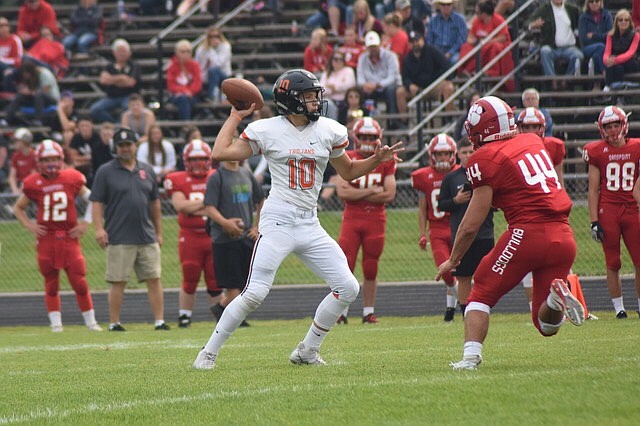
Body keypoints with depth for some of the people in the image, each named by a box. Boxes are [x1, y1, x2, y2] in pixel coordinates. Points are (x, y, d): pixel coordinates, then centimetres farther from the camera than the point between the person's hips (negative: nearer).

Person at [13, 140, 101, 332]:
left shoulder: (72, 179, 1)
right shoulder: (34, 184, 1)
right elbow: (18, 208, 16)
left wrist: (86, 223, 4)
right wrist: (29, 225, 2)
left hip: (69, 238, 0)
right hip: (46, 240, 0)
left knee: (80, 283, -1)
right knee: (51, 284, 5)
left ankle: (91, 322, 9)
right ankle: (56, 323, 12)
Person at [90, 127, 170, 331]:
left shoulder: (147, 170, 13)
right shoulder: (106, 171, 1)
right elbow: (97, 203, -3)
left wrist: (159, 232, 17)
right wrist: (99, 228, -14)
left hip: (147, 238, 4)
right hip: (119, 239, -4)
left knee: (154, 280, 1)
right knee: (118, 282, -1)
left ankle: (160, 321, 4)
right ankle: (114, 323, 6)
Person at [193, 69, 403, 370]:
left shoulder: (328, 131, 7)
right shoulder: (267, 130, -4)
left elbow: (348, 172, 21)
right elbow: (219, 153, -6)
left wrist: (376, 160, 5)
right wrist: (235, 117, 2)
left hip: (310, 226, 5)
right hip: (278, 222, -5)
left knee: (347, 288, -1)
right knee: (255, 293, -14)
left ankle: (307, 351, 13)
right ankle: (209, 352, -1)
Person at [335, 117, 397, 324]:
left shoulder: (385, 162, 4)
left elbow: (389, 195, -6)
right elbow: (342, 192, -11)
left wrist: (357, 195, -10)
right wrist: (372, 191, -11)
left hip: (375, 221, 1)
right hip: (351, 219, -1)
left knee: (371, 269, 7)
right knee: (345, 267, -7)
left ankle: (369, 312, 16)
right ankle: (341, 311, -1)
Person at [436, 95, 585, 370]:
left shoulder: (486, 159, -3)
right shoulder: (533, 142, 16)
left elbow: (471, 225, -1)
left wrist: (452, 261, 12)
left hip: (528, 232, -6)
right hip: (564, 238, 6)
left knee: (482, 295, 10)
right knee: (547, 326, 14)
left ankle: (471, 355, -10)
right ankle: (557, 296, -17)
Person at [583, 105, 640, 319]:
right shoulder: (597, 152, 1)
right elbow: (593, 190, 2)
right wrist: (594, 221, -4)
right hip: (607, 211, -2)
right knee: (612, 263, 2)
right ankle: (618, 307, 9)